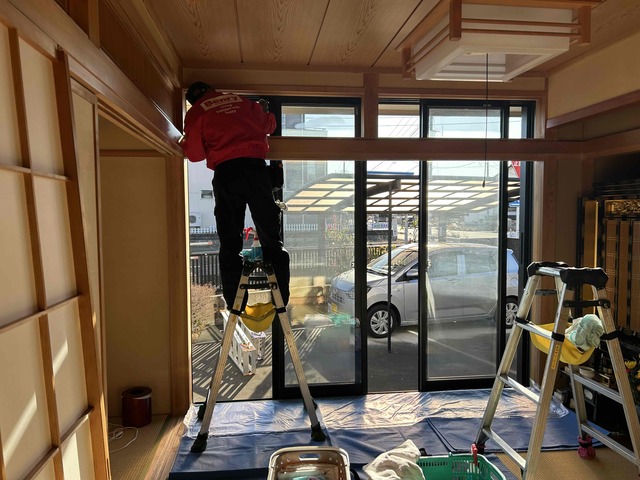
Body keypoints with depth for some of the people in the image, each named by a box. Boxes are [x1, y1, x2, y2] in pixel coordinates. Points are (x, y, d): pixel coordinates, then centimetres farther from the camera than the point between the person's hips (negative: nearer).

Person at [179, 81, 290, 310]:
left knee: (229, 242, 4)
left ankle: (235, 303, 3)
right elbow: (267, 125, 28)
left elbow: (195, 153, 10)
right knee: (270, 235, 5)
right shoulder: (242, 101, 20)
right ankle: (281, 297, 3)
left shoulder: (196, 112, 12)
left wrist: (184, 141, 31)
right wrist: (264, 110, 49)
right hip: (255, 166, 2)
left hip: (225, 171, -1)